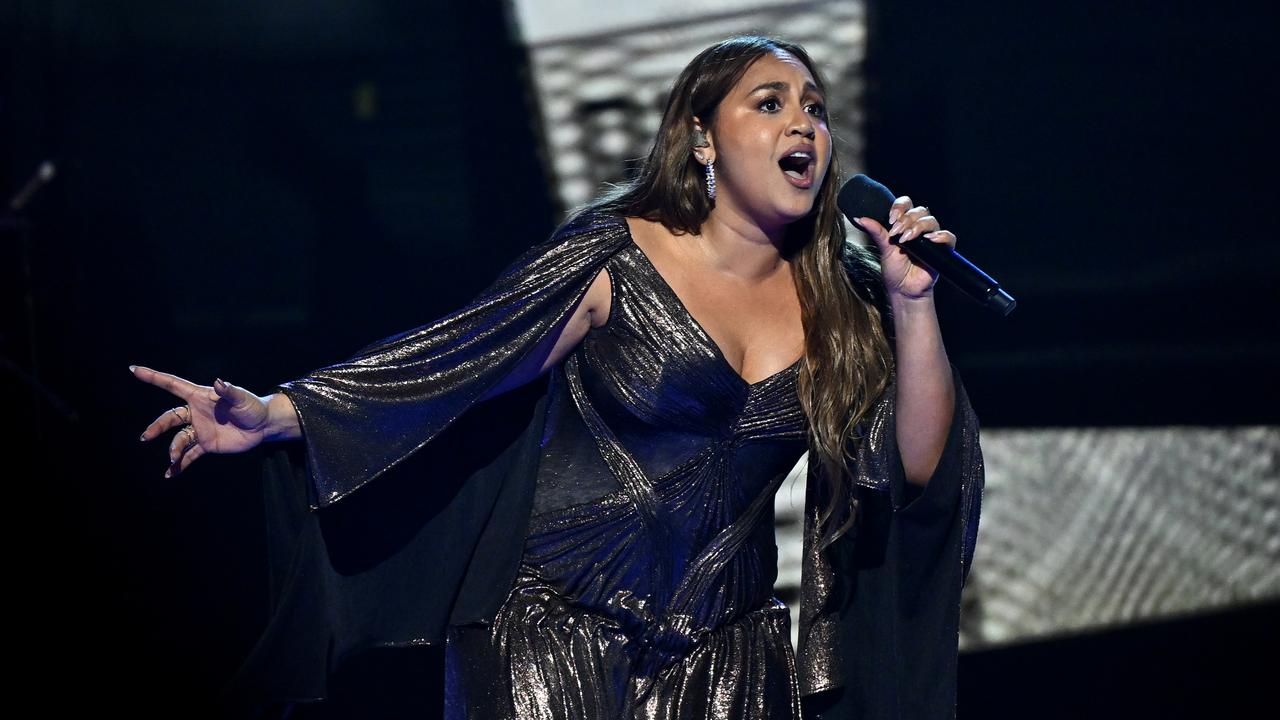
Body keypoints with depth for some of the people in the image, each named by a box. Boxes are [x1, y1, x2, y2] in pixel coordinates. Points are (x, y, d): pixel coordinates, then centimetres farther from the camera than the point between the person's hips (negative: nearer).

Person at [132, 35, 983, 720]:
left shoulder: (840, 299, 5)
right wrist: (276, 414, -21)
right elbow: (458, 358, -11)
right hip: (559, 637, -4)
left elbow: (922, 468, 2)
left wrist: (913, 306, -10)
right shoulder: (616, 261, -6)